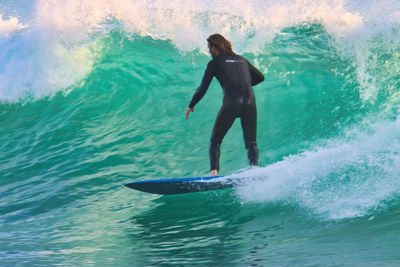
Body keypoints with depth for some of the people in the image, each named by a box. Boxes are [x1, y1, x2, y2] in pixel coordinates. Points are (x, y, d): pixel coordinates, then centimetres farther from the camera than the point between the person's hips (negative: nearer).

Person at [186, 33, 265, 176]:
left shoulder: (214, 63, 8)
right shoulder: (242, 60, 22)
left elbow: (203, 88, 7)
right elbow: (260, 77, 30)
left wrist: (191, 105, 20)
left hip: (231, 104, -3)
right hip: (250, 102, 4)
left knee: (215, 140, 10)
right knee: (251, 142, 10)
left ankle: (214, 171, -7)